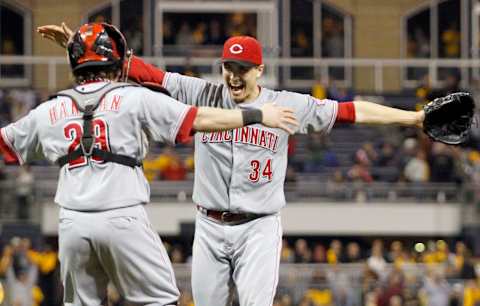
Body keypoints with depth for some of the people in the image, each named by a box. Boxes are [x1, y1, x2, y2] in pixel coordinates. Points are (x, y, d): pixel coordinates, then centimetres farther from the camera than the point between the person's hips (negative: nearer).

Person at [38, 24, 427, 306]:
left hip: (259, 229, -2)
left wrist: (413, 117, -10)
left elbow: (347, 111, -4)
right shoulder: (201, 95, 1)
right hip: (209, 227, 2)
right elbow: (143, 72, -2)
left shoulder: (289, 105, -1)